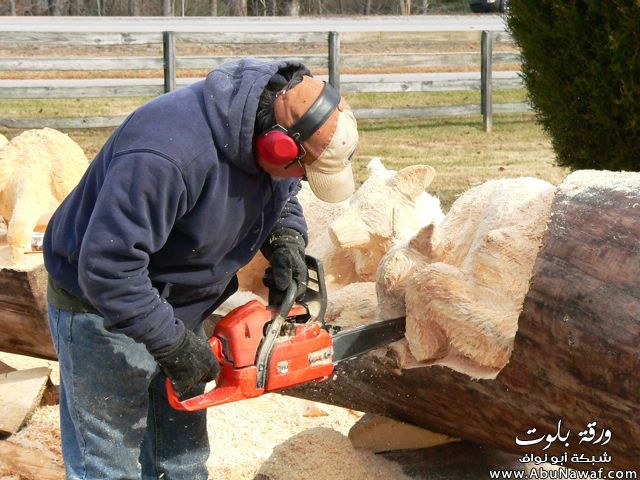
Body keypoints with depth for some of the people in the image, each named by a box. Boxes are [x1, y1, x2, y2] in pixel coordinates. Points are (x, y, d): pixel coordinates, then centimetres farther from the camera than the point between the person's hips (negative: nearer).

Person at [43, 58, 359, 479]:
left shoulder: (276, 132, -10)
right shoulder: (172, 154, -38)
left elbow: (282, 198, 12)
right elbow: (106, 267, -37)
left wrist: (287, 239, -10)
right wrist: (172, 345, -31)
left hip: (177, 306, 8)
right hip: (105, 314, -8)